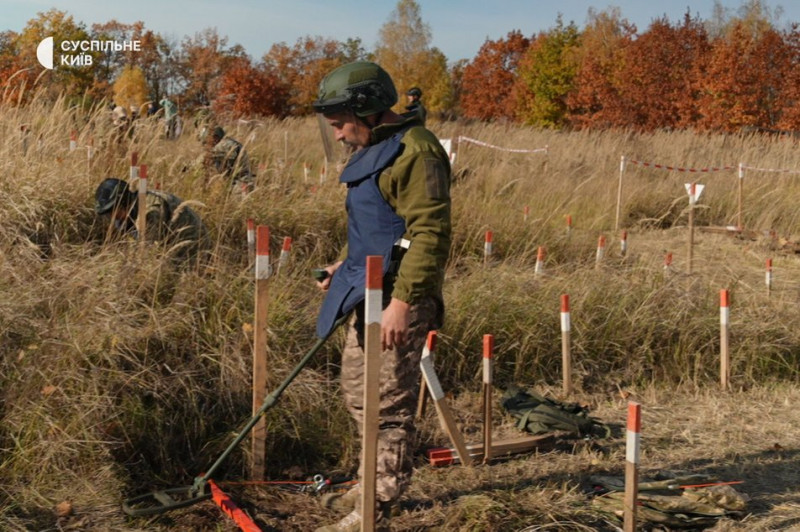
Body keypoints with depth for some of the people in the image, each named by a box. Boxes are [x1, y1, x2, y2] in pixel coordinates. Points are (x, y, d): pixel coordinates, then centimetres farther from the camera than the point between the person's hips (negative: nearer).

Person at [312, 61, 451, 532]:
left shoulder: (415, 152, -18)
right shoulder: (375, 149, 16)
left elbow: (431, 234, -24)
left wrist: (403, 302, -27)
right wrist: (347, 264, 19)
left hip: (397, 298, -11)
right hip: (368, 292, 11)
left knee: (389, 404, -2)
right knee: (359, 388, 21)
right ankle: (374, 482, 37)